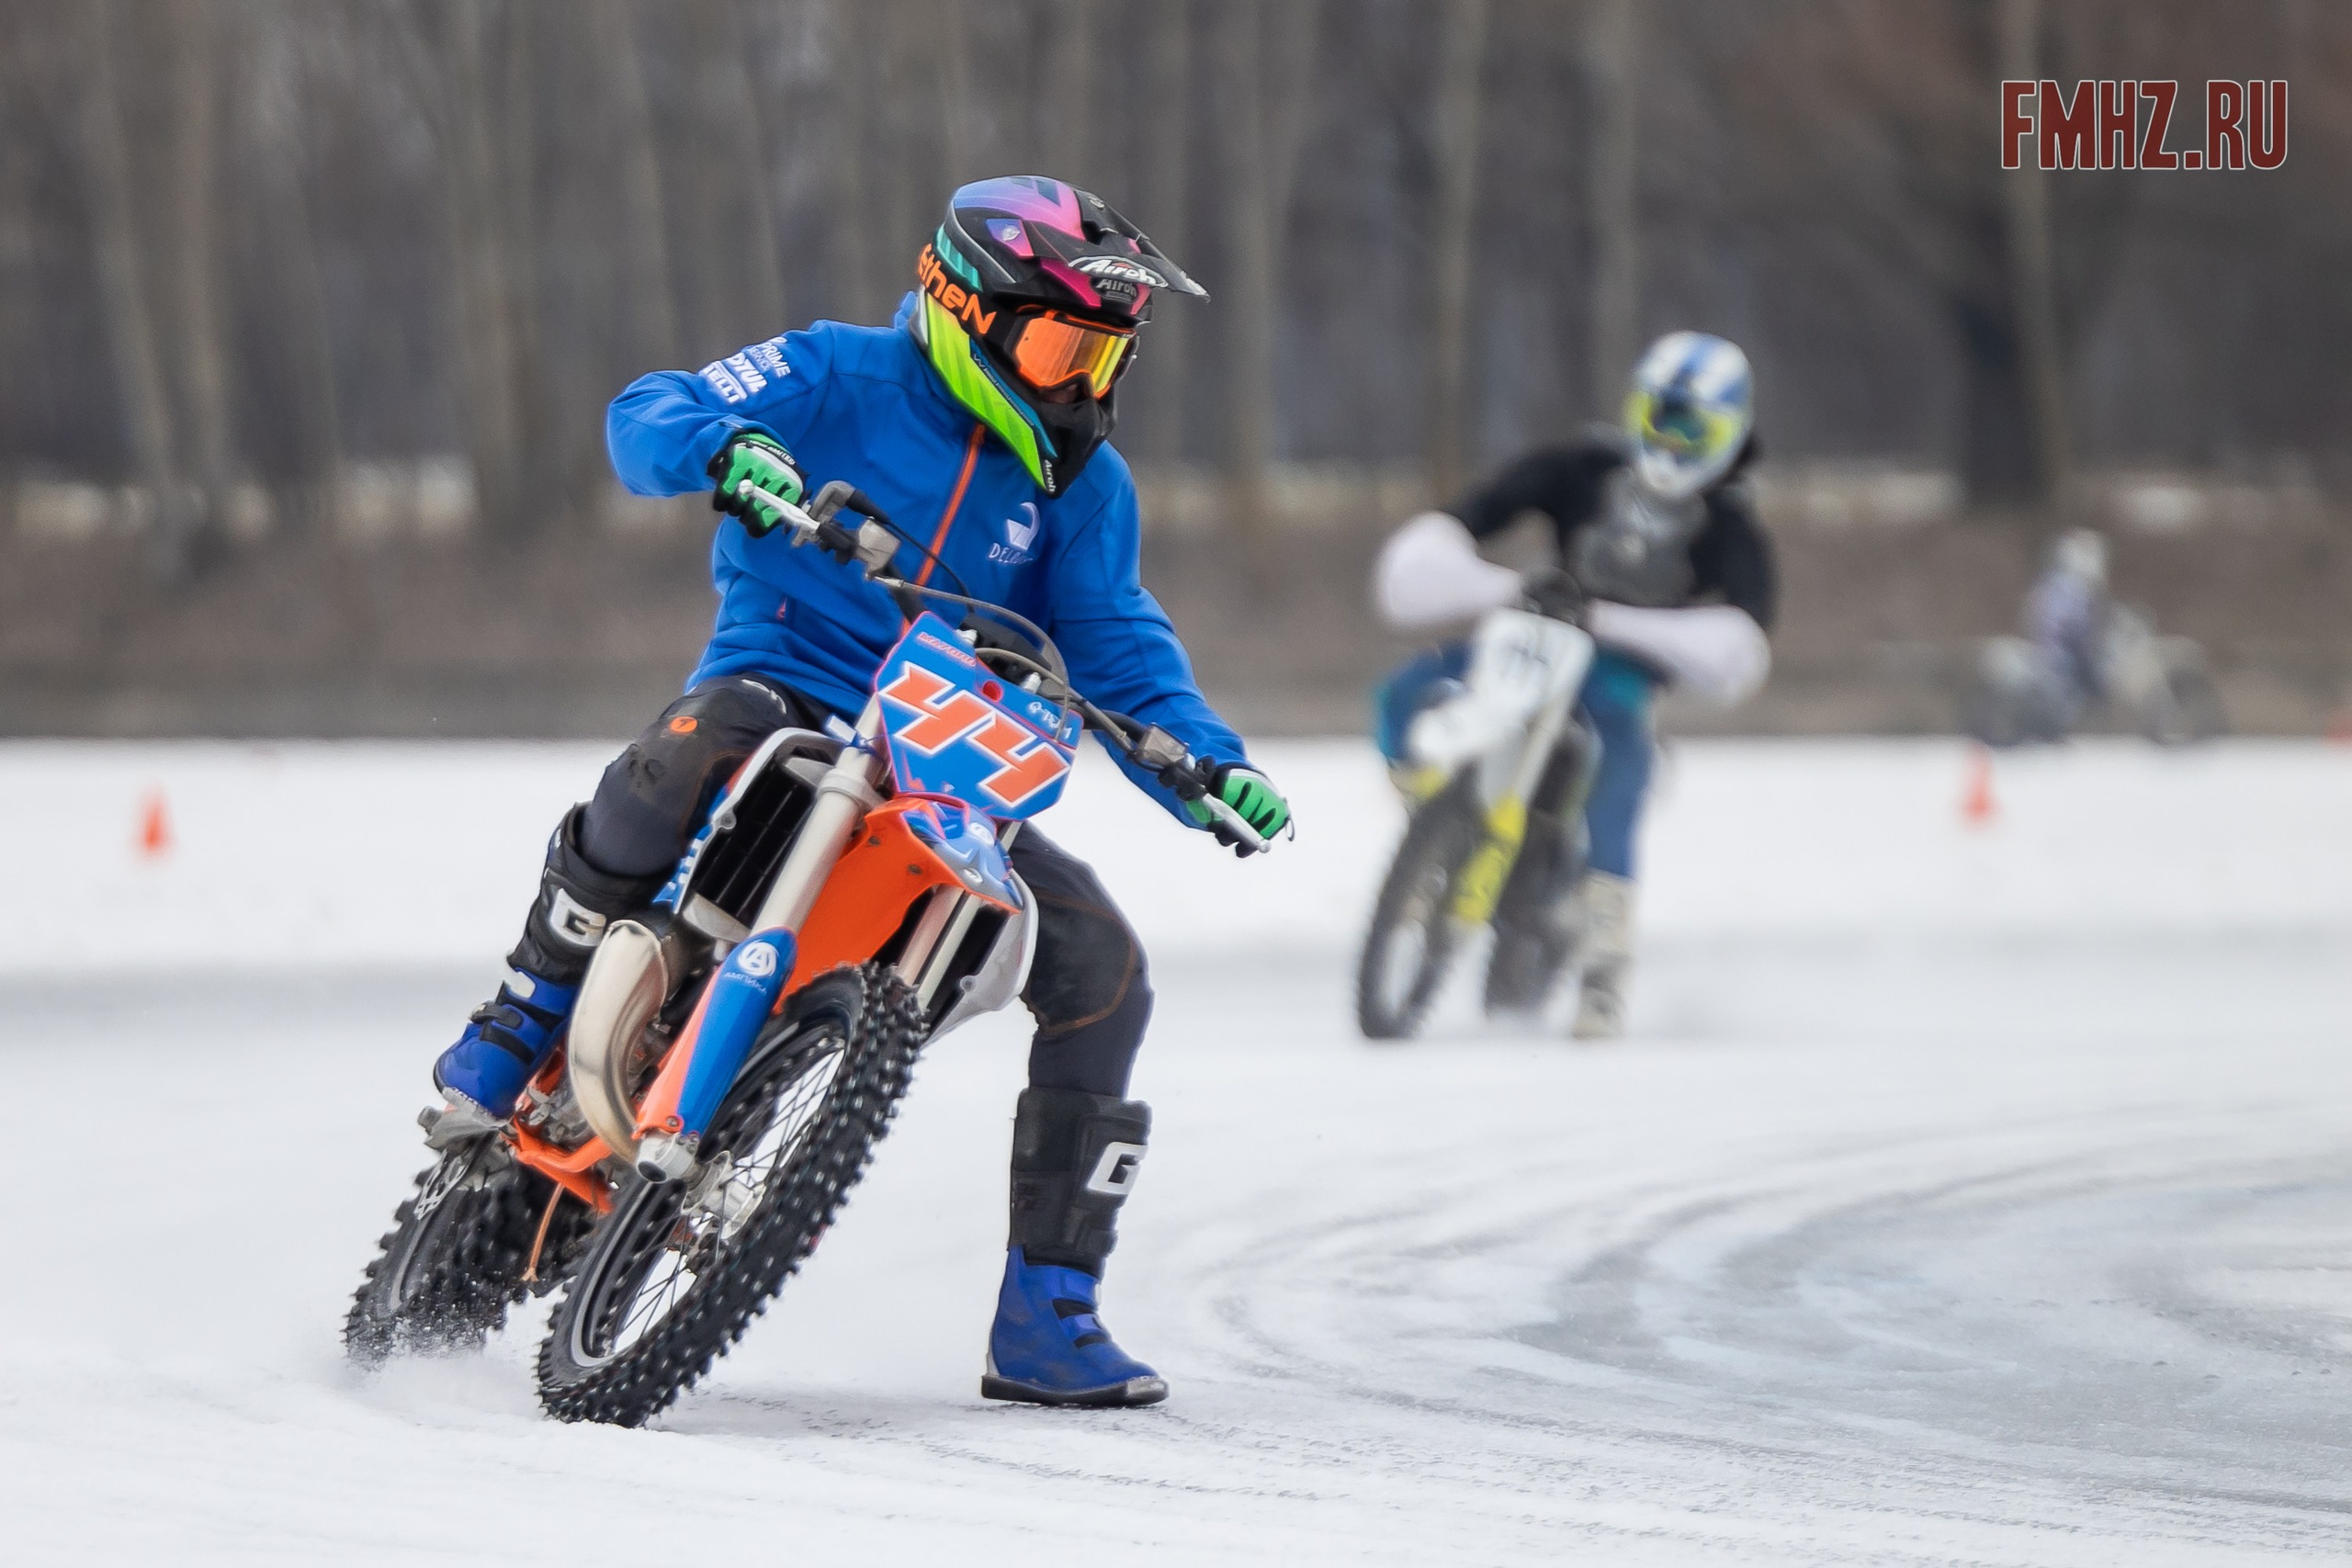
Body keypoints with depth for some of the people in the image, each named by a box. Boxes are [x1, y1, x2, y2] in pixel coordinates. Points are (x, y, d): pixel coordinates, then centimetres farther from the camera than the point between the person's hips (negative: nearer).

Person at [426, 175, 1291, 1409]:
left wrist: (1211, 769, -7)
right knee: (679, 766, -41)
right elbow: (645, 418, -9)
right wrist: (723, 445, -33)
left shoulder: (1082, 482, 13)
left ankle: (1046, 1318, -6)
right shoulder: (843, 377, -1)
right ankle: (518, 1028, -19)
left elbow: (1120, 654, 11)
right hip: (783, 691, -5)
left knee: (1101, 964, -13)